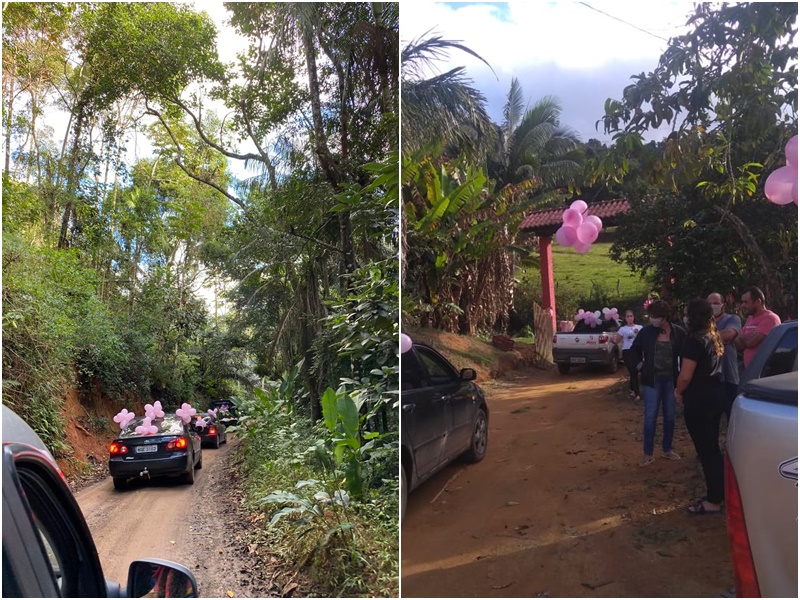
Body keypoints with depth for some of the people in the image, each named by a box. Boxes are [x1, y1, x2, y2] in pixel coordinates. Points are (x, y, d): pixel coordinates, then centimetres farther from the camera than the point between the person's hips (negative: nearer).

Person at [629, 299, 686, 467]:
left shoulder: (678, 332, -9)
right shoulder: (646, 331, -8)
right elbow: (635, 349, 9)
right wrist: (640, 364, 1)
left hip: (671, 380, 1)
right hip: (652, 380, -1)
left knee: (670, 417, 12)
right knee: (650, 417, 0)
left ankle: (667, 449, 29)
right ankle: (648, 453, 11)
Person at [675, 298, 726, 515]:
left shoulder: (695, 340, -18)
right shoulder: (715, 338, 8)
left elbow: (686, 375, -20)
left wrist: (679, 392, -2)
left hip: (699, 399, -9)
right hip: (716, 394, 9)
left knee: (705, 449, 0)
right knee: (712, 446, 17)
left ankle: (713, 501, 9)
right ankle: (720, 492, 28)